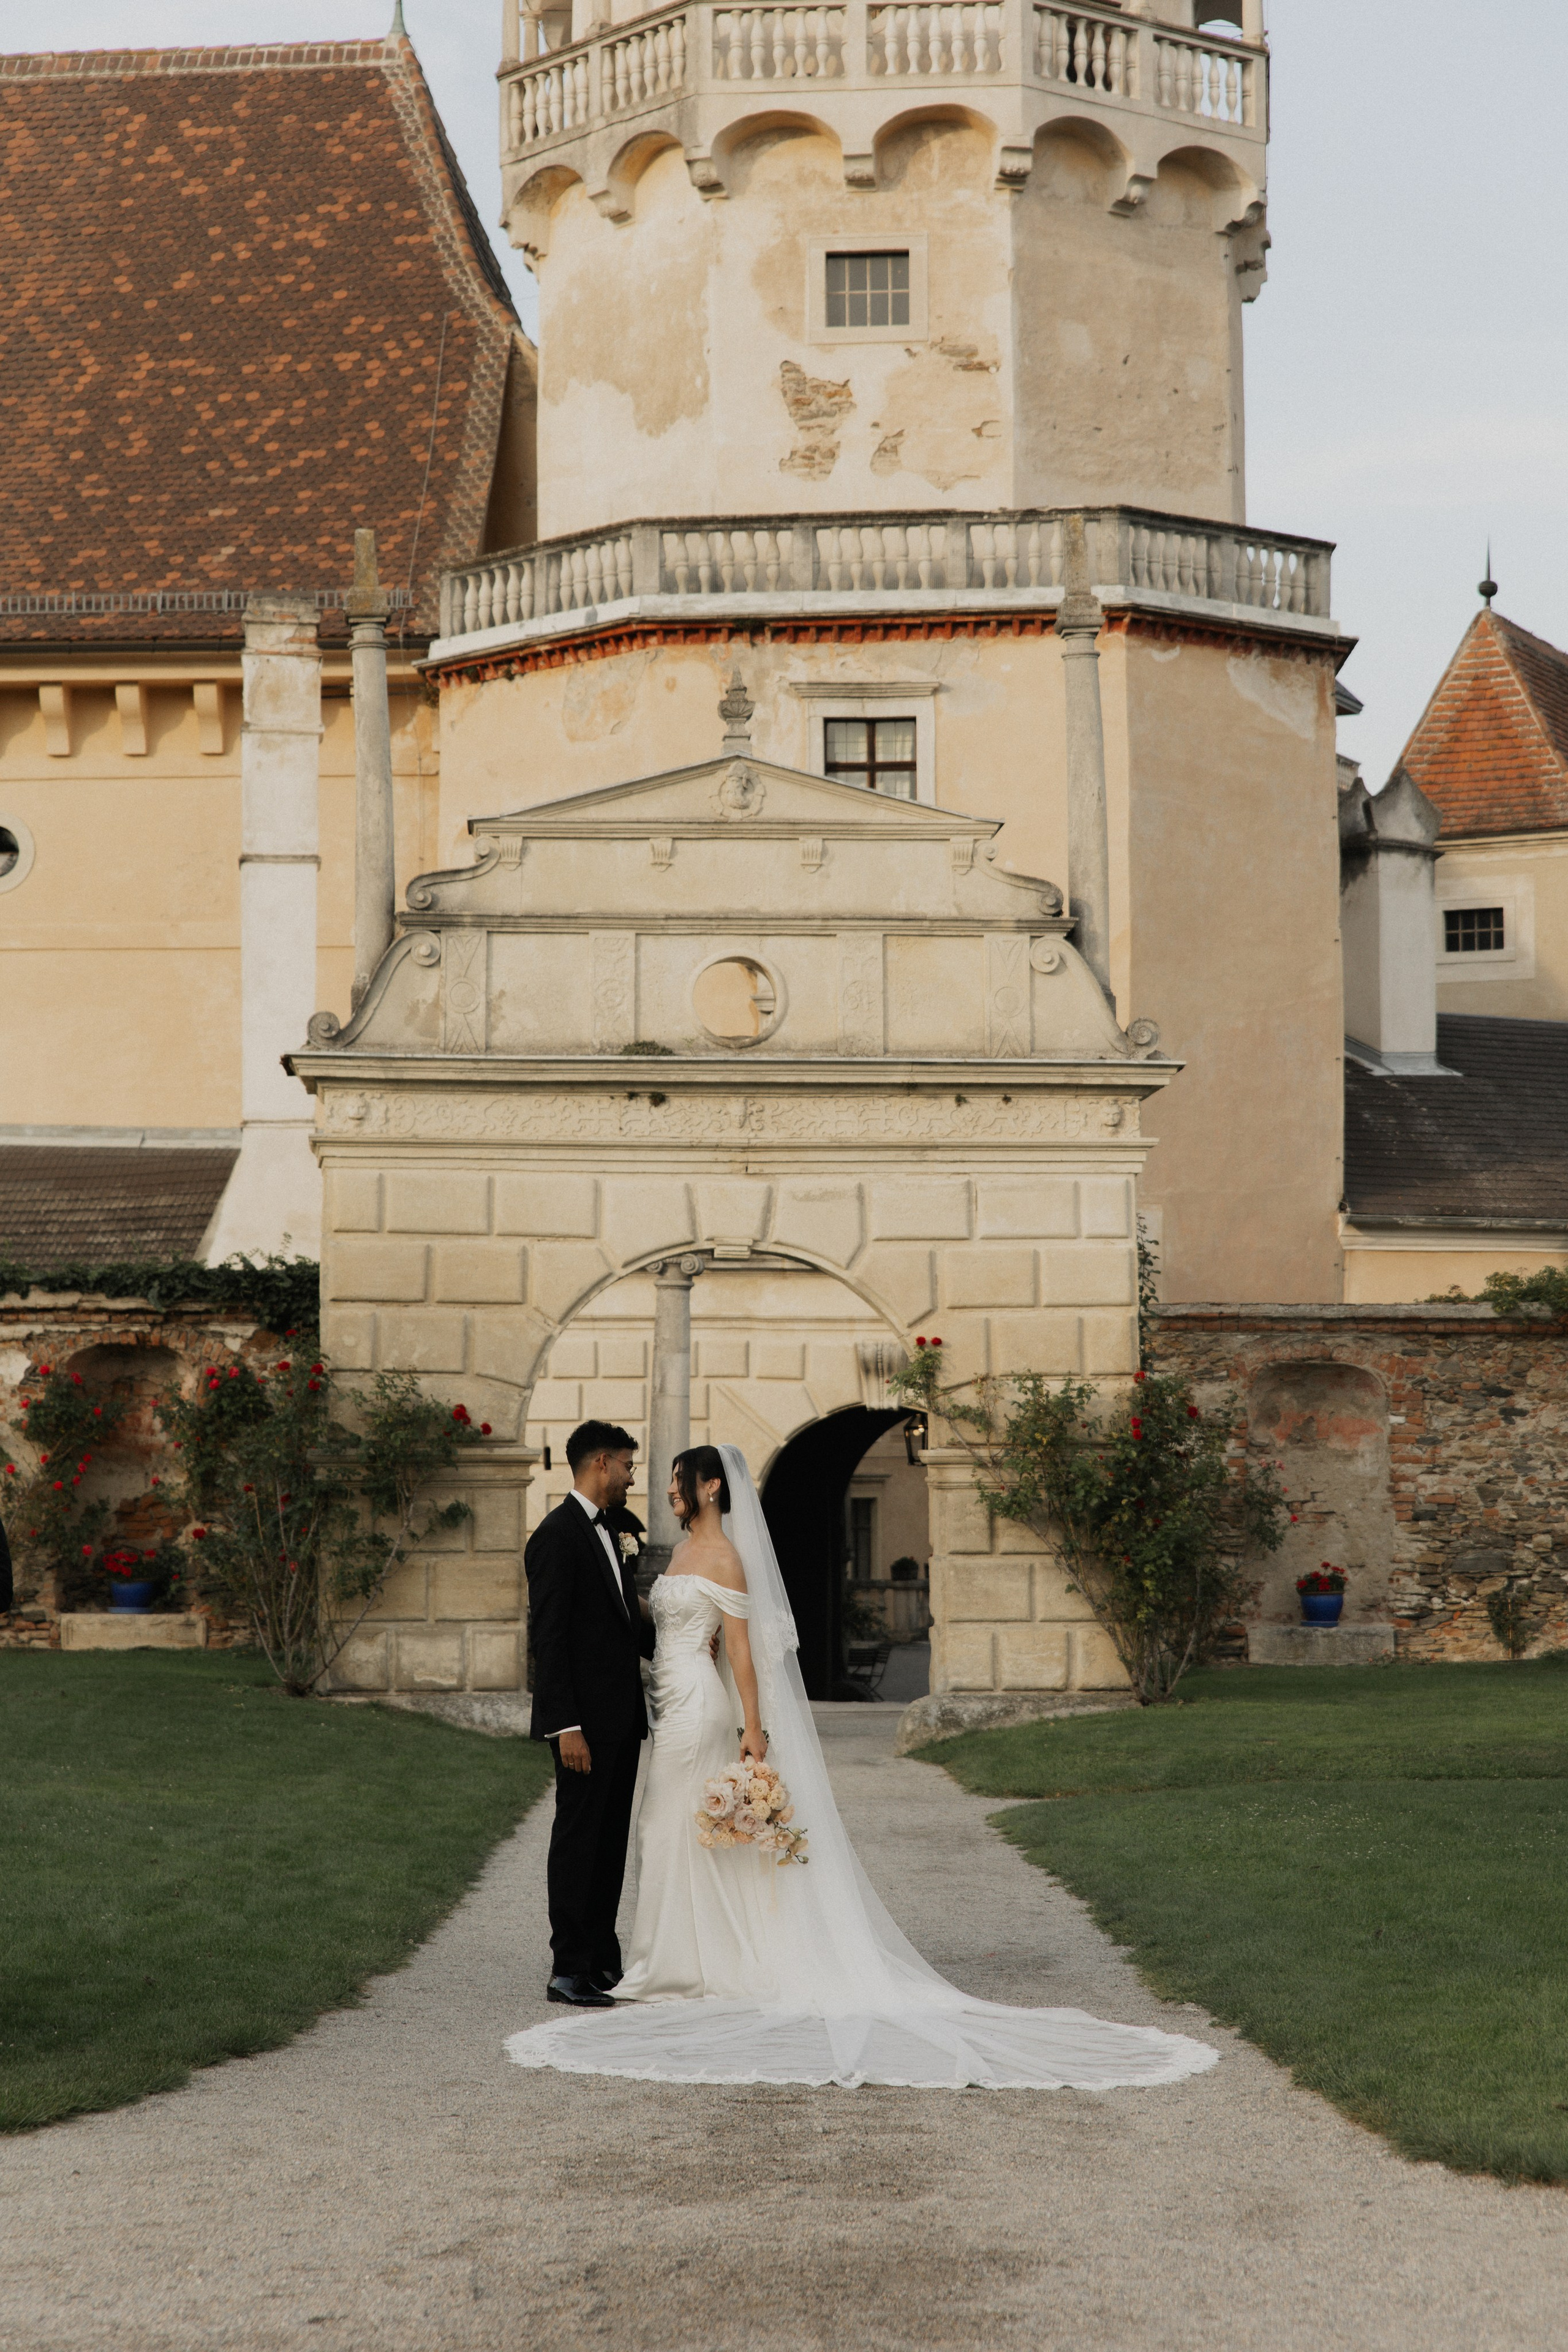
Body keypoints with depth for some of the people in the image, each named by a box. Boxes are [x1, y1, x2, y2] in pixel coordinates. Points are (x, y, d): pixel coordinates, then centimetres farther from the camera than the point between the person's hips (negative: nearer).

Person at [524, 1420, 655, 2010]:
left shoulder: (606, 1532, 17)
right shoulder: (556, 1536, -14)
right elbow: (549, 1639, -18)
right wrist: (567, 1726, -22)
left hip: (621, 1717, 9)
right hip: (586, 1719, -9)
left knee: (610, 1842, 12)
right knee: (578, 1839, -4)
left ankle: (603, 1960, 19)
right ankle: (569, 1969, 1)